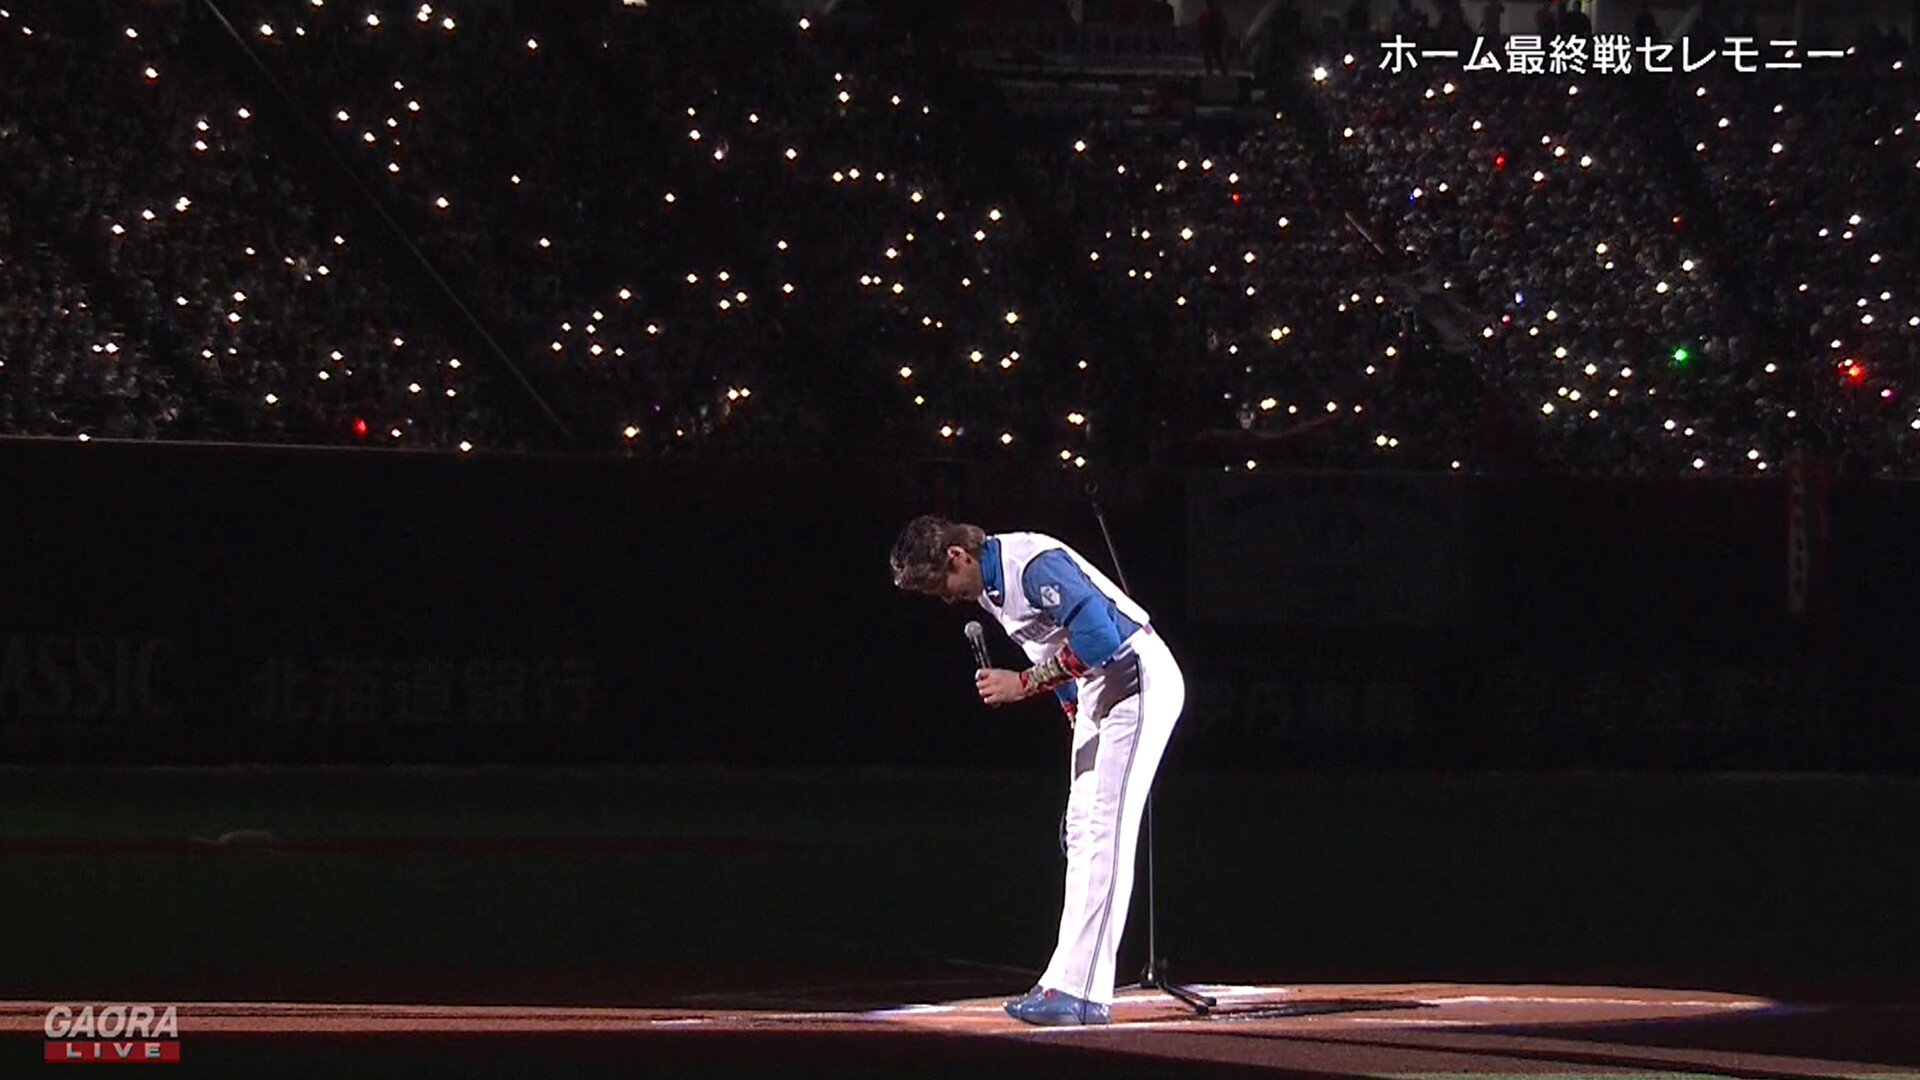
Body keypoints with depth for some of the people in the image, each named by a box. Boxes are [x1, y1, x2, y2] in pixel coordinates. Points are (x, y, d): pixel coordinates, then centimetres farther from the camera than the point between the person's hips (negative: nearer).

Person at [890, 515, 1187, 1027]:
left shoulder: (1034, 564, -22)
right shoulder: (987, 589, 10)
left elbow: (1099, 637, -31)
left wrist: (1023, 683, -26)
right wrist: (1076, 718, 18)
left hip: (1137, 681, -11)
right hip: (1092, 692, 11)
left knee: (1104, 831, -15)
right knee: (1081, 832, 8)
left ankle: (1077, 991, -20)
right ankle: (1075, 987, 8)